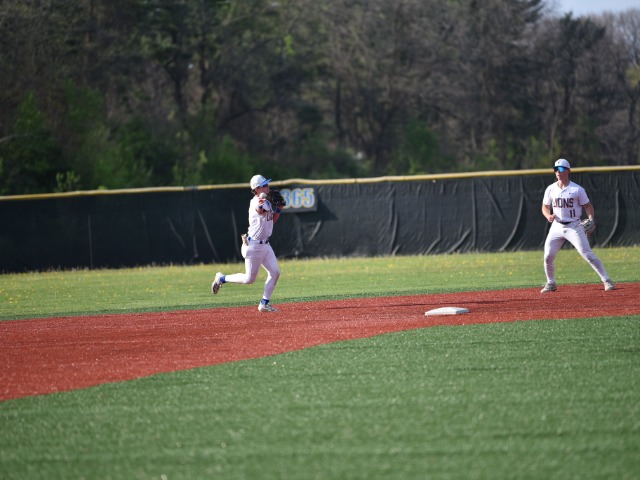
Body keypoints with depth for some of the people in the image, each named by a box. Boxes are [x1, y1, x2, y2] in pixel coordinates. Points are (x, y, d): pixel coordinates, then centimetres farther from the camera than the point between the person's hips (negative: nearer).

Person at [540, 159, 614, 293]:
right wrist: (548, 216, -9)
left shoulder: (577, 189, -5)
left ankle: (606, 280, -10)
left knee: (587, 254, -14)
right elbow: (545, 207, 13)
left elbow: (588, 206, -1)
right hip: (557, 226, 4)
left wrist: (591, 220, -19)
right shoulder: (550, 189, 5)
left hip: (574, 226, -4)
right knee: (548, 256, -2)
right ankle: (551, 284, 19)